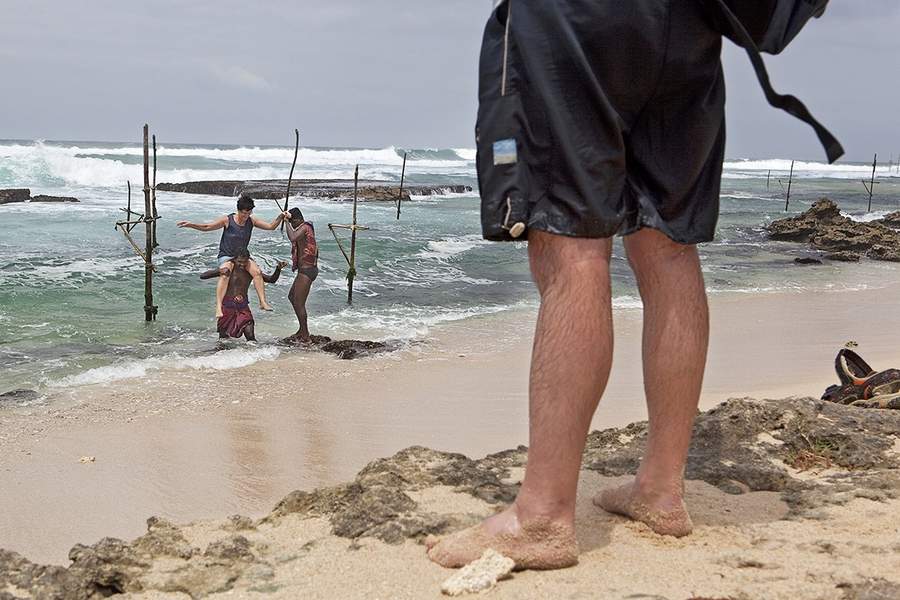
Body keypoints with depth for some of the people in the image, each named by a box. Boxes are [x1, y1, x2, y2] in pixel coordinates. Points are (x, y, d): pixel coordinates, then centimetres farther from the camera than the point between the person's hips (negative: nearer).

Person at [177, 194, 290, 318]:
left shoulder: (251, 221, -2)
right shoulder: (227, 220, -12)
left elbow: (270, 227, 2)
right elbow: (206, 227, -5)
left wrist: (281, 217, -14)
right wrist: (191, 224, -18)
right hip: (226, 256, -4)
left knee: (257, 272, -22)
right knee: (225, 274, -33)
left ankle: (263, 302, -17)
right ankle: (218, 307, -41)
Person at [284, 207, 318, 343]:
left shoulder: (304, 227, -16)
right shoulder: (307, 228, 15)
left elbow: (292, 238, -35)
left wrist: (286, 222, -24)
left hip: (306, 270, -11)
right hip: (307, 270, 11)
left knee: (299, 303, -5)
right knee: (292, 297, 21)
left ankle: (305, 336, 1)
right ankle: (303, 330, 29)